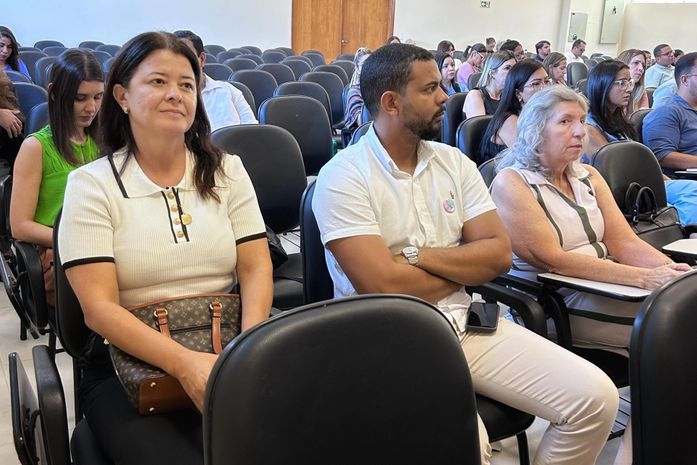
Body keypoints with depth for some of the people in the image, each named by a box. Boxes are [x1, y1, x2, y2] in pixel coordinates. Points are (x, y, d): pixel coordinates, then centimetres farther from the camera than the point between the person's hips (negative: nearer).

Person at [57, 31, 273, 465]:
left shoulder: (227, 170, 8)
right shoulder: (91, 184, -1)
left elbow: (256, 269, 3)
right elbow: (99, 306, -9)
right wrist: (183, 363, -23)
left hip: (224, 356, 2)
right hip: (129, 364, -2)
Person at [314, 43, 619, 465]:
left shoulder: (454, 162, 9)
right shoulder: (343, 176, -9)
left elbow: (499, 254, 2)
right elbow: (383, 286, -18)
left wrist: (418, 256, -11)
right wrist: (462, 268, -3)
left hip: (464, 322, 6)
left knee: (595, 396, -7)